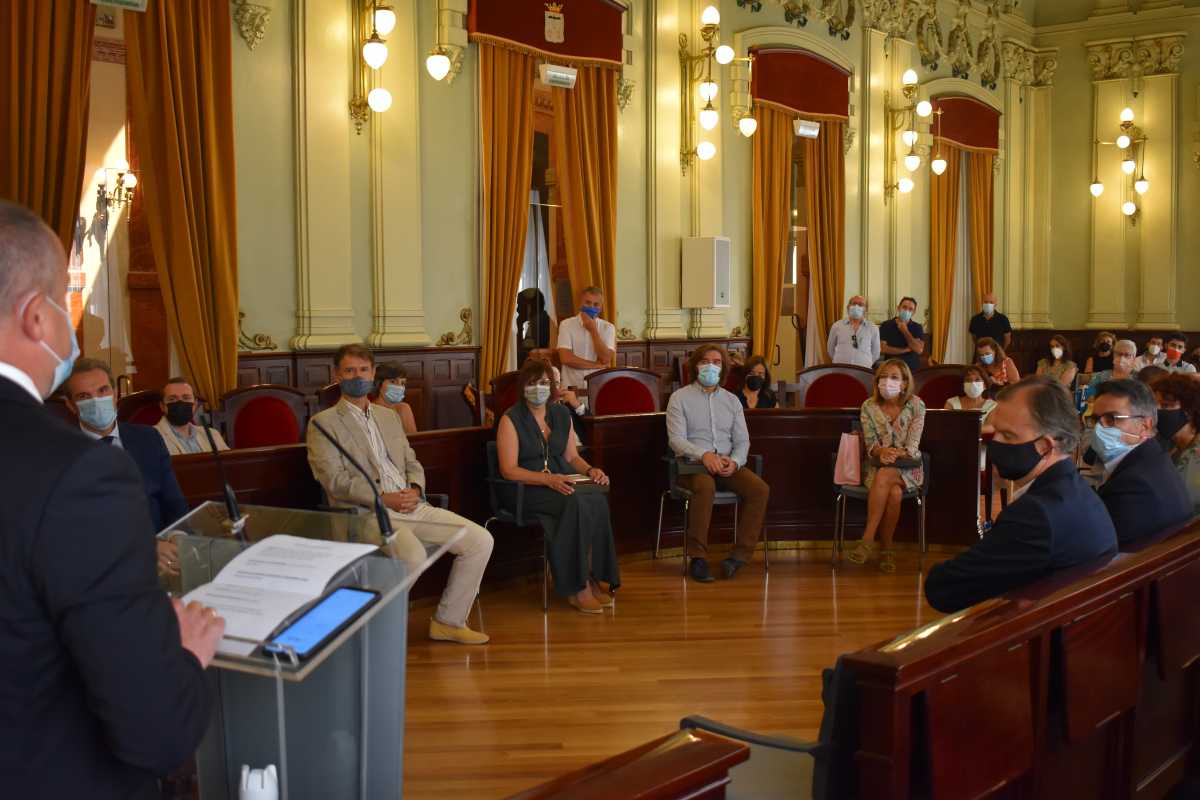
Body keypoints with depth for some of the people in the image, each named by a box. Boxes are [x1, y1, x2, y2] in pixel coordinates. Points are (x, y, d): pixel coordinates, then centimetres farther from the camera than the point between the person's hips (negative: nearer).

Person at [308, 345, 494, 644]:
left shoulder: (389, 416, 23)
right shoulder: (323, 423, 3)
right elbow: (335, 481, -8)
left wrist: (414, 489, 0)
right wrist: (384, 498, -16)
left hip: (411, 506, 7)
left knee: (481, 540, -8)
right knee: (413, 556, -35)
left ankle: (448, 620, 5)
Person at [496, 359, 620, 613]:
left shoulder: (562, 414, 14)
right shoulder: (511, 419, -4)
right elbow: (509, 470, -11)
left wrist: (590, 470, -4)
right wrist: (548, 479, -23)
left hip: (562, 482, 5)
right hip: (525, 488, -5)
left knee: (598, 496, -28)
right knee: (576, 502, -34)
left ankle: (596, 578, -20)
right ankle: (576, 587, -25)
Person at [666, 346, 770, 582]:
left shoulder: (732, 400, 17)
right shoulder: (680, 398, 4)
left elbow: (742, 440, 11)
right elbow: (676, 440, -7)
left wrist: (734, 461, -12)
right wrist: (704, 455, -25)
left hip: (728, 465, 4)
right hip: (692, 464, -4)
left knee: (760, 489, -23)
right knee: (705, 487, -38)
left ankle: (741, 554, -17)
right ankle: (698, 558, -32)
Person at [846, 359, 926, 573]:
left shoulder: (916, 405, -2)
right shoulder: (869, 406, 2)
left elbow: (913, 446, -8)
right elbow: (870, 443, -5)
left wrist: (895, 454, -27)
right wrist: (882, 452, -27)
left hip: (907, 468, -1)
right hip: (878, 466, 1)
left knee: (884, 476, -36)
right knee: (894, 493, -34)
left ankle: (868, 539, -30)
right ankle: (887, 550, -25)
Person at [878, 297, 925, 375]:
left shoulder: (917, 328, 5)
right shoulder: (886, 326, 1)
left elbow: (919, 350, -8)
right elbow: (882, 348, -9)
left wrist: (905, 332, -9)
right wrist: (906, 350, -9)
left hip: (913, 370, 1)